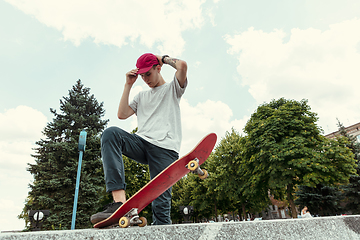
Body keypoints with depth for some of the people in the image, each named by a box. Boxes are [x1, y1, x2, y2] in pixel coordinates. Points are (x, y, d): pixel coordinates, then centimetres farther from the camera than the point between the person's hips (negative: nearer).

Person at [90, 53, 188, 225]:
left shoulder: (173, 88, 18)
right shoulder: (141, 96, 31)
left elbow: (182, 66, -4)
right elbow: (122, 114, 16)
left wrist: (165, 59, 16)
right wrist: (128, 85, 16)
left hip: (165, 149, -3)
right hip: (141, 143, 4)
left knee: (161, 205, -12)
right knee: (111, 133, -28)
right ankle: (119, 201, -38)